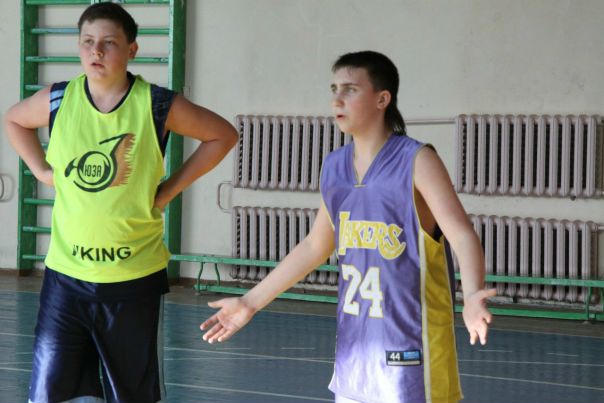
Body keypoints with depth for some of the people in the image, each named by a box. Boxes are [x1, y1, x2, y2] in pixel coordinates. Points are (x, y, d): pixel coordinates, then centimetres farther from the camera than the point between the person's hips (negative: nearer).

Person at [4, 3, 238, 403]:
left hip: (135, 277, -1)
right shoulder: (58, 100, -3)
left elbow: (223, 134, 3)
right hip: (66, 274, 2)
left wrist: (171, 188, -3)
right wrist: (42, 171, 6)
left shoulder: (157, 106, -10)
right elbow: (14, 119, 19)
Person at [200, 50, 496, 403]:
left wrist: (472, 298, -39)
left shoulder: (416, 162, -12)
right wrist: (251, 302, 18)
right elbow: (315, 247, 18)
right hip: (355, 342, 6)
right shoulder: (335, 167, 7)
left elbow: (463, 236, -19)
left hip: (409, 343, -6)